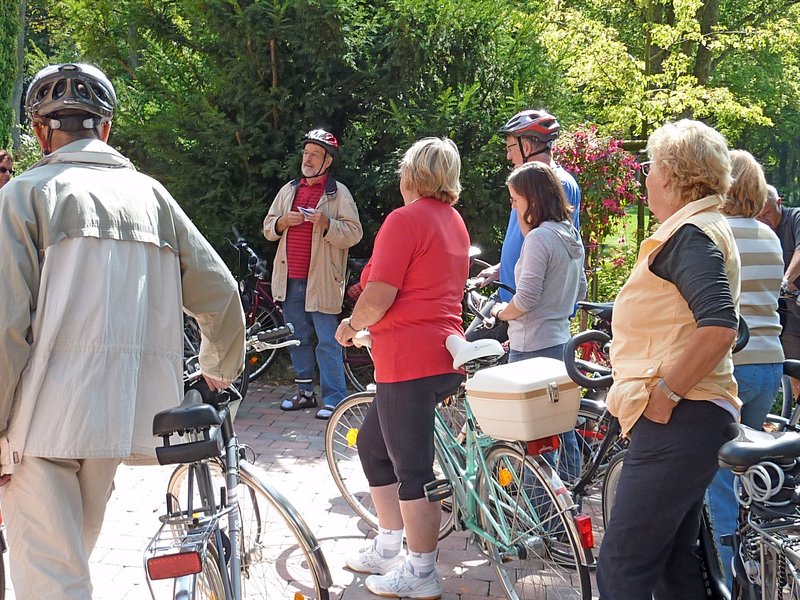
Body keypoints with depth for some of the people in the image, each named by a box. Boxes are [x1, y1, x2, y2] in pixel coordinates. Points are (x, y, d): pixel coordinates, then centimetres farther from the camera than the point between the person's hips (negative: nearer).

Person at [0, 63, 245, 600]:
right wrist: (221, 369, 26)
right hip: (124, 413, 5)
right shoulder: (150, 193, 10)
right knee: (74, 553, 24)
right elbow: (221, 294, 8)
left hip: (44, 415, -5)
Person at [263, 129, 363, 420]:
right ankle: (305, 392, 24)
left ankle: (334, 398, -2)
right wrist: (283, 221, -5)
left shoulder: (338, 193, 0)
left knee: (328, 341, -6)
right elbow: (268, 228, 16)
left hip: (321, 279, -6)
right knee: (298, 339, 13)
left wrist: (326, 224, -21)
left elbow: (353, 233, -7)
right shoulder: (288, 190, 16)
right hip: (290, 278, 6)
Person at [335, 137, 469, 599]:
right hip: (443, 352, 10)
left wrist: (351, 325, 2)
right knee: (373, 442, 21)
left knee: (412, 465, 0)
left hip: (409, 358, -10)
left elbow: (378, 296, -18)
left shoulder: (405, 219, -12)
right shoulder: (455, 222, 16)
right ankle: (390, 548, 30)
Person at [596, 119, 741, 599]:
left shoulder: (690, 234, -15)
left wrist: (666, 392, -22)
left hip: (679, 420, -11)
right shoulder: (706, 226, 19)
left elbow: (719, 326, -29)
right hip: (684, 419, 11)